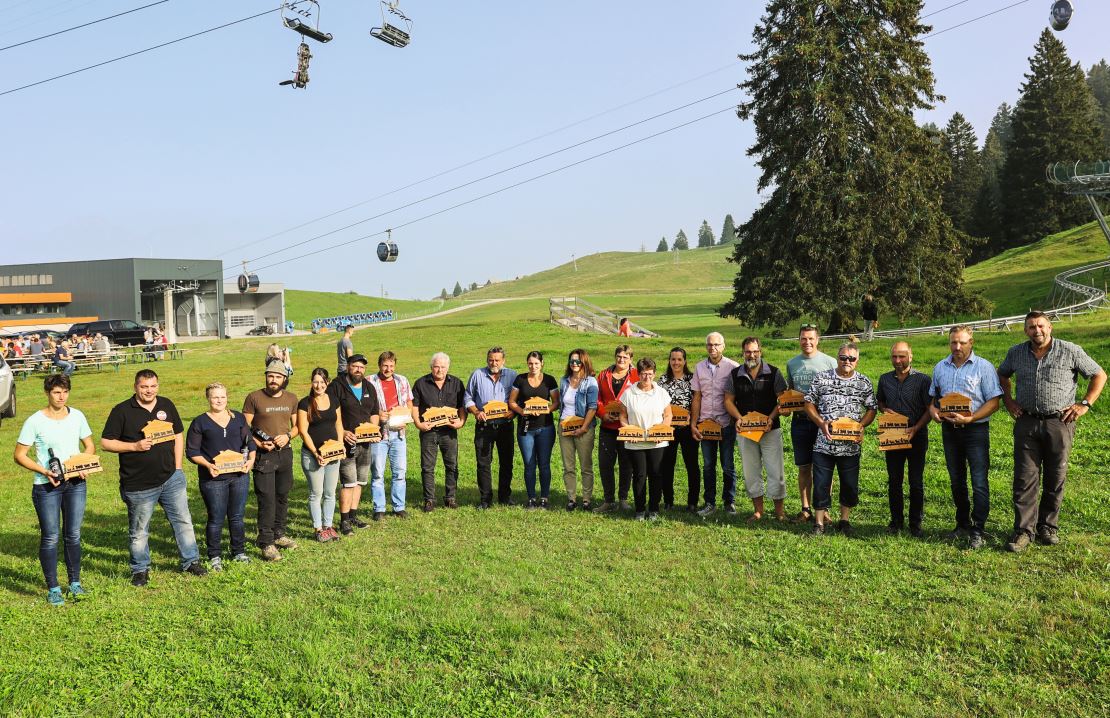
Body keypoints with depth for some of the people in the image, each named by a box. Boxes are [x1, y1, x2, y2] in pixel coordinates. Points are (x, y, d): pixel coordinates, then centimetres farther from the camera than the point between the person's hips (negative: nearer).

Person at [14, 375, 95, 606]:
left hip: (76, 483, 3)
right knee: (50, 538, 1)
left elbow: (89, 445, 14)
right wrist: (44, 471, -18)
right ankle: (53, 589, 12)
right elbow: (20, 455, -5)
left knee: (73, 535, 9)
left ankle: (75, 584, 22)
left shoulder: (77, 416, 3)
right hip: (46, 486, -3)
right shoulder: (35, 421, -8)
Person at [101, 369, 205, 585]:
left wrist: (177, 468, 7)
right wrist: (135, 446, -18)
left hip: (171, 478, 3)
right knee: (139, 531, 9)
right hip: (138, 485, -3)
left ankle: (191, 561, 22)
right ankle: (140, 570, 24)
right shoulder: (122, 411, -6)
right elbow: (106, 442, -7)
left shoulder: (167, 405, 6)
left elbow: (178, 435, 13)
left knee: (183, 521, 9)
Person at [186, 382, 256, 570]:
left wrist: (251, 460, -5)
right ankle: (214, 556, 15)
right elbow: (192, 451, -2)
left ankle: (239, 552, 24)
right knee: (216, 518, 2)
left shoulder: (238, 418, 10)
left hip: (239, 475, 3)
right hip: (213, 478, -3)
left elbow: (250, 442, 13)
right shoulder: (200, 422, 0)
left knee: (237, 516, 10)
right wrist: (207, 465, -17)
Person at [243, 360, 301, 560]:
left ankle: (278, 534, 29)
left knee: (282, 496, 15)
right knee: (266, 499, -7)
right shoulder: (254, 398, -6)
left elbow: (296, 425, 14)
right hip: (263, 454, -5)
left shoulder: (291, 398, 7)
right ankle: (266, 543, -3)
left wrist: (288, 436, -7)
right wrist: (259, 444, -19)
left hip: (285, 453, 5)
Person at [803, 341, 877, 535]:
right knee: (821, 484, 1)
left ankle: (844, 520, 28)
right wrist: (821, 422, -11)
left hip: (850, 445, 1)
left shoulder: (864, 383, 5)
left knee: (850, 485, 10)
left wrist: (862, 425, -9)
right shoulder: (821, 379, 1)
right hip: (824, 444, -1)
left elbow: (871, 409, 9)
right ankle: (819, 523, 13)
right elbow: (809, 403, 4)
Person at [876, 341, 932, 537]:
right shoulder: (885, 379, 7)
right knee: (894, 481, 9)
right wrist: (884, 410, -2)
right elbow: (879, 401, 21)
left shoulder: (923, 380, -6)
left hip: (916, 436, -3)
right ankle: (896, 520, 19)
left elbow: (929, 409, -8)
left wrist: (916, 428, -20)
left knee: (916, 482, 3)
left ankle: (915, 523, 12)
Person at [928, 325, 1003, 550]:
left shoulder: (984, 367, -6)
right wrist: (933, 410, -4)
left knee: (979, 483, -5)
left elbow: (993, 402, -10)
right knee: (956, 481, 14)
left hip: (975, 430, -5)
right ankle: (963, 524, 26)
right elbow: (933, 397, 18)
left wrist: (970, 418, -21)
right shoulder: (940, 368, 10)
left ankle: (978, 531, 2)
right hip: (949, 429, 5)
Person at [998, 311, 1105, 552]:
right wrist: (1008, 400, 12)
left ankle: (1048, 527, 21)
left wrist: (1085, 404, -4)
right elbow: (1002, 375, 25)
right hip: (1026, 422, 2)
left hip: (1059, 422, -1)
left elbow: (1099, 375, 4)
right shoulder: (1016, 353, 6)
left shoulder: (1070, 351, -3)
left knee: (1055, 479, 7)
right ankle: (1023, 530, 1)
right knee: (1025, 478, -2)